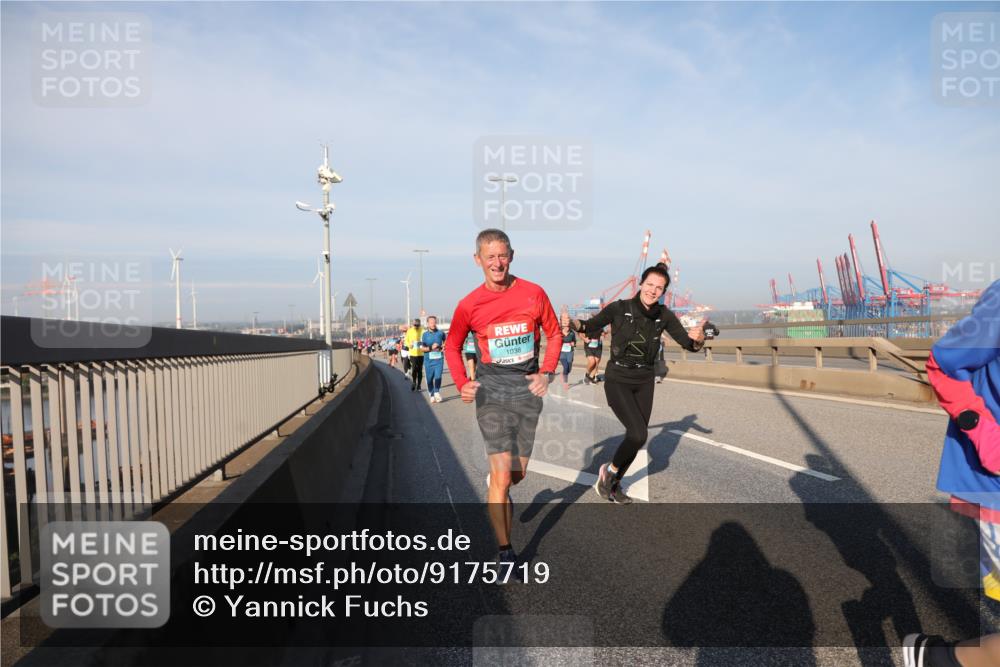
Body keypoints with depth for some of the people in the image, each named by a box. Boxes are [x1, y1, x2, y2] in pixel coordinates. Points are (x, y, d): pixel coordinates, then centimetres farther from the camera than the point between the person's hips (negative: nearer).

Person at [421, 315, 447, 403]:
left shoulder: (441, 333, 4)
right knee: (429, 378, 5)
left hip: (439, 359, 0)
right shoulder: (424, 334, 1)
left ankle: (437, 392, 4)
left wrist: (443, 346, 4)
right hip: (428, 359, 0)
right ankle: (432, 395, 19)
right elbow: (422, 348, -1)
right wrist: (431, 348, -15)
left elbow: (446, 340, 23)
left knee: (438, 376, -12)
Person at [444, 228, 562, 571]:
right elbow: (452, 347, 7)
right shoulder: (469, 305, -7)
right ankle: (504, 550, 7)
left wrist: (546, 372, -6)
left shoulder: (534, 294, -5)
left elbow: (554, 334, 7)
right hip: (492, 390, -2)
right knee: (503, 474, -9)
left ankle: (495, 483, 50)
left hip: (528, 388, 2)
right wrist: (462, 384, -7)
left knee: (517, 474, 13)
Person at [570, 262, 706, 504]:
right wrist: (574, 323, -26)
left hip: (644, 382, 5)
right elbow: (591, 326, -4)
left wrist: (698, 338, -24)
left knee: (636, 437, 9)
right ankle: (609, 470, 12)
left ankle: (614, 484, 31)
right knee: (638, 434, -17)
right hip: (617, 380, -5)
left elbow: (688, 344, -1)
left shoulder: (664, 315, -4)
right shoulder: (619, 308, -14)